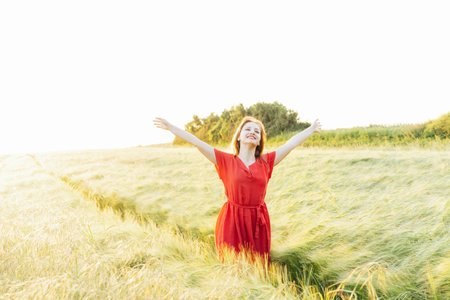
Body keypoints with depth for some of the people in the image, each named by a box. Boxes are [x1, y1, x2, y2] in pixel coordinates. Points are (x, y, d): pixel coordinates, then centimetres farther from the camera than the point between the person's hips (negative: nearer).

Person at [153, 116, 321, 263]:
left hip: (258, 222, 2)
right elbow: (197, 142, -5)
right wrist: (170, 127, -7)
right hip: (232, 222, -2)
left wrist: (312, 129, 20)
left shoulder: (266, 162, 6)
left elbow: (291, 143, 12)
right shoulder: (226, 161, -1)